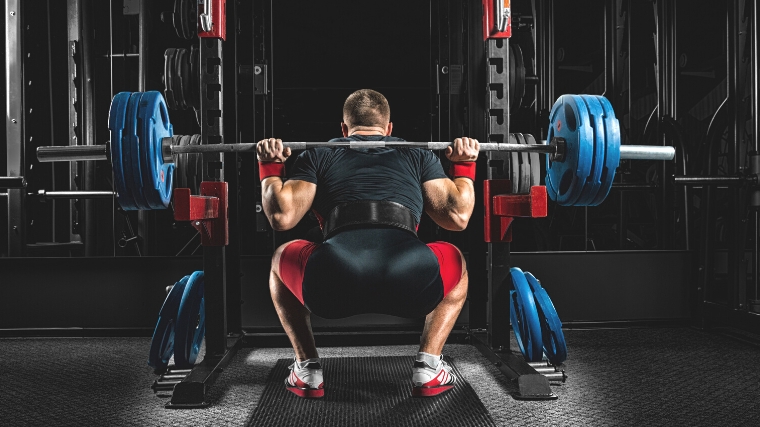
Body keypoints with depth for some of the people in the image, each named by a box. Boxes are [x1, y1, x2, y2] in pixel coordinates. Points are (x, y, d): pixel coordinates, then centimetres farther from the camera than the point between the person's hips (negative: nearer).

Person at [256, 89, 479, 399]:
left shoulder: (318, 155, 27)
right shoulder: (418, 155, 28)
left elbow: (281, 217, 16)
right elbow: (457, 217, 20)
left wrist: (270, 168, 34)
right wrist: (464, 166, 37)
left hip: (333, 286, 0)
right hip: (412, 285, 0)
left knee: (281, 260, 36)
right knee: (455, 262, 37)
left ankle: (308, 370, 25)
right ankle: (427, 367, 22)